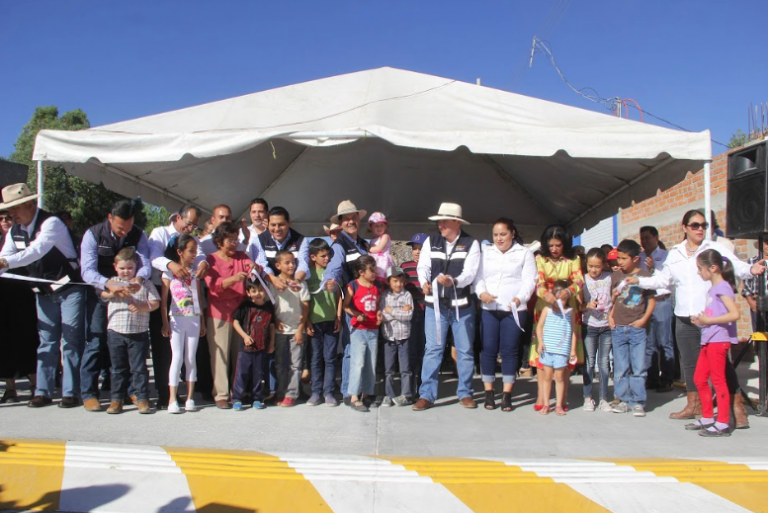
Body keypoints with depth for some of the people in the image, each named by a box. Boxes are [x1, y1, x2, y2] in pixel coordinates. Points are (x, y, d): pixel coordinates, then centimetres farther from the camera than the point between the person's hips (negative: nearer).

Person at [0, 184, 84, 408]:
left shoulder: (51, 223, -19)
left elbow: (37, 251, -33)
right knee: (46, 342, 9)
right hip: (43, 293, 7)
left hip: (69, 288, -7)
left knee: (70, 342, -3)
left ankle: (70, 393, 2)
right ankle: (43, 392, 14)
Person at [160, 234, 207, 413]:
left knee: (191, 358, 6)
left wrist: (202, 321, 11)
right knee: (177, 358, -3)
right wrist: (165, 322, -6)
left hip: (194, 318, 3)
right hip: (177, 319, -3)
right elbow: (163, 299, -2)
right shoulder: (170, 271, -1)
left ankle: (190, 398, 11)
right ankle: (172, 400, 2)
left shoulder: (195, 271, 9)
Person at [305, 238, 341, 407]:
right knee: (316, 358, 6)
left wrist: (338, 318, 1)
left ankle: (329, 392, 11)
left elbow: (338, 296, 7)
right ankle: (316, 392, 15)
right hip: (315, 321, -1)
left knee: (330, 358, 4)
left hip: (331, 321, 1)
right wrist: (307, 322, -5)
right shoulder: (308, 273, 0)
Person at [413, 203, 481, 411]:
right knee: (433, 349, 1)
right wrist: (424, 282, -22)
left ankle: (465, 393, 22)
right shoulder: (431, 241, 5)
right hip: (435, 304, 1)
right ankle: (426, 395, 7)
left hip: (462, 305, -1)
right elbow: (423, 266, 0)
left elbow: (470, 273, -14)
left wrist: (453, 280, -33)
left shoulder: (471, 244, -3)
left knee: (465, 350, 8)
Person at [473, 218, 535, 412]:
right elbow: (478, 276, 6)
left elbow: (529, 279, -2)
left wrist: (520, 298, -19)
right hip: (488, 309, 2)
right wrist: (481, 292, -14)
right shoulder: (485, 252, 13)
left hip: (514, 310, -1)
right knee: (488, 350, 1)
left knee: (509, 351, 1)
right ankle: (489, 393, 10)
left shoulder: (524, 253, 7)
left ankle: (507, 394, 9)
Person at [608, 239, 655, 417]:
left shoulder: (644, 276, -2)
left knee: (638, 368, 1)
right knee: (620, 368, 7)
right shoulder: (615, 276, 7)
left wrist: (644, 319, -7)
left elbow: (652, 300, 2)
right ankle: (624, 400, 17)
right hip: (618, 329, 3)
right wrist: (610, 315, 0)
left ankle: (638, 402, 9)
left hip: (637, 329, -3)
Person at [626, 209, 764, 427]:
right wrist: (639, 281, 18)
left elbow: (736, 266, -14)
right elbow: (664, 279, 22)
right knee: (690, 363, 13)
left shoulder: (715, 249, -2)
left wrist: (751, 269, -34)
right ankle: (693, 404, 25)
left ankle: (738, 407, 6)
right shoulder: (674, 254, 12)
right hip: (684, 319, 5)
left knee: (721, 362, -5)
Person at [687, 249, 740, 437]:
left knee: (718, 380, -4)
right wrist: (701, 320, 4)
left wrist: (708, 320, -19)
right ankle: (707, 418, 24)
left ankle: (723, 424, 3)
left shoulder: (722, 287, -12)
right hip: (709, 340, 10)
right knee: (699, 379, 13)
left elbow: (734, 314, -23)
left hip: (719, 340, -10)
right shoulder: (713, 288, 15)